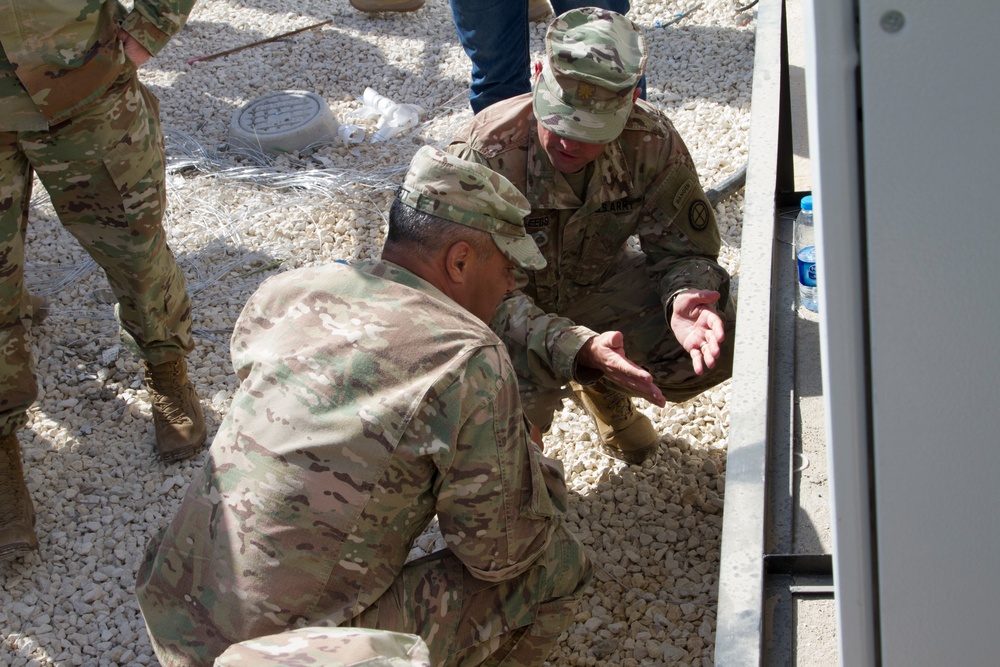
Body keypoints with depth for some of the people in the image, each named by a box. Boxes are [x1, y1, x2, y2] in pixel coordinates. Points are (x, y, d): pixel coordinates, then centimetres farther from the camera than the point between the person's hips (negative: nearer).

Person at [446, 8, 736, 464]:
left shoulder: (651, 141, -21)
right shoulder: (487, 154, -32)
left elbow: (684, 248, -11)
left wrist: (686, 298, -37)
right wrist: (580, 348, -51)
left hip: (595, 285, 4)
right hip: (509, 300, -4)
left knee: (723, 340, -16)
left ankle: (600, 387, 15)